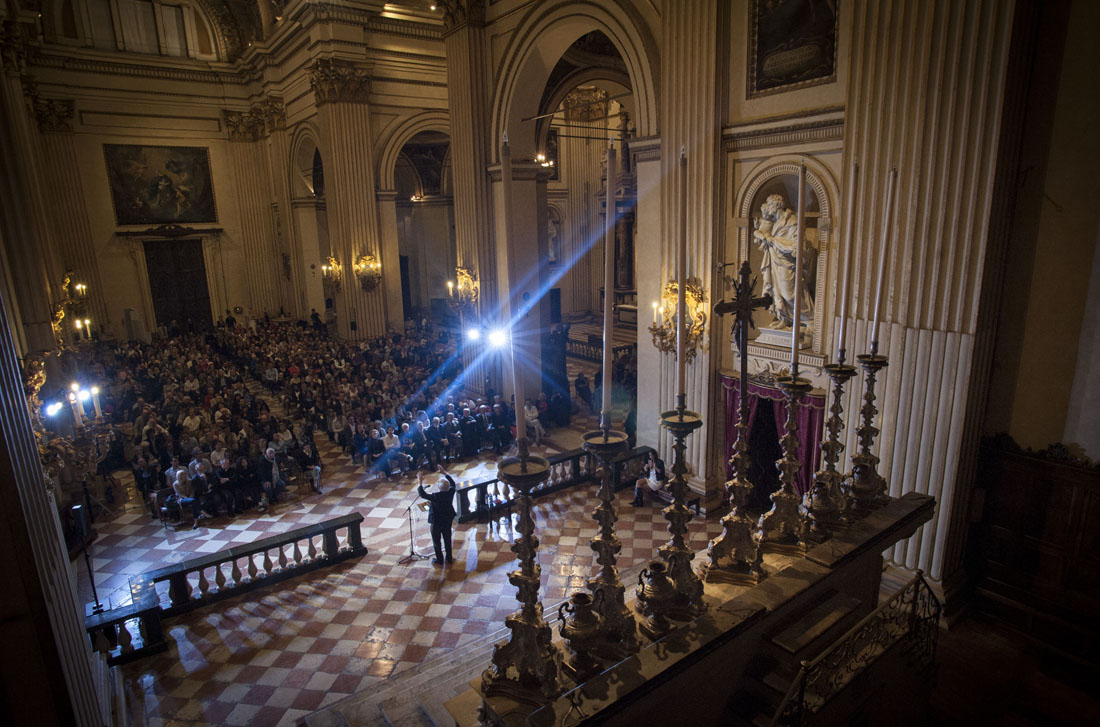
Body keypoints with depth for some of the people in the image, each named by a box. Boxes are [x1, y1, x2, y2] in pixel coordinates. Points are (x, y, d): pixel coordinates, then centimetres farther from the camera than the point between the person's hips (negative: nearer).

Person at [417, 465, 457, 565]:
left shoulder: (435, 496, -31)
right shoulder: (451, 492, -17)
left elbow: (422, 494, -25)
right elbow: (452, 483, 3)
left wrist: (420, 482, -19)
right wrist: (444, 473, 6)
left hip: (436, 522, -5)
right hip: (448, 520, 5)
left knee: (436, 541, 15)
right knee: (447, 539, 20)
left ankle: (439, 560, 27)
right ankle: (449, 558, 32)